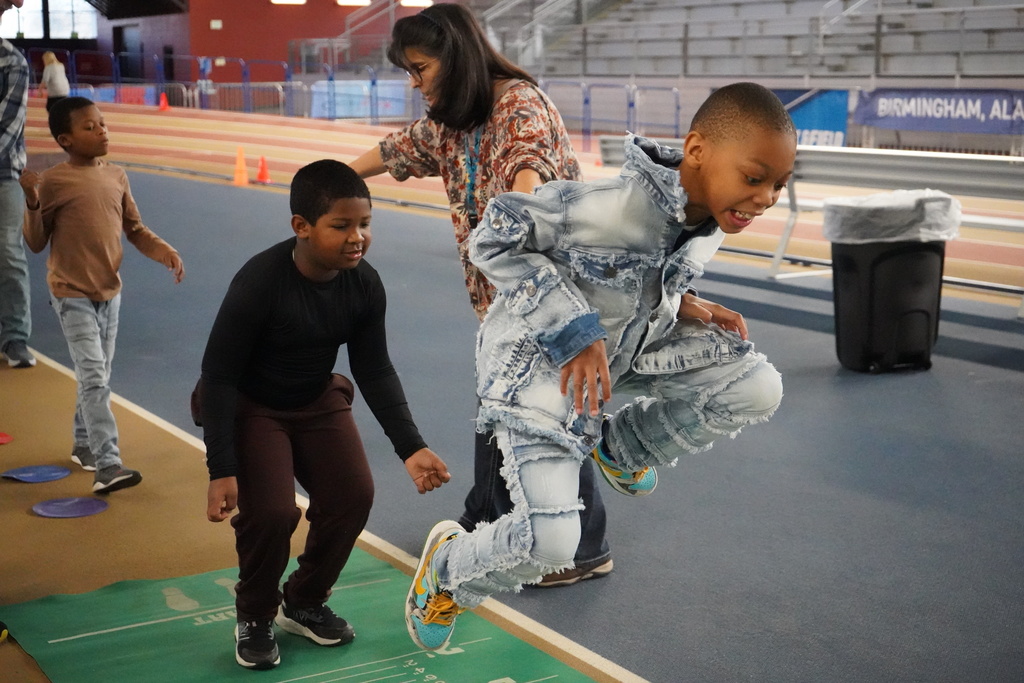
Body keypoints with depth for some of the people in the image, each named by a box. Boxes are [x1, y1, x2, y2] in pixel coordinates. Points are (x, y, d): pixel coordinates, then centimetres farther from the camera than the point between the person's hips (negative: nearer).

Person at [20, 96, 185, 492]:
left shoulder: (116, 177, 4)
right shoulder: (53, 182, -12)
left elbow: (135, 229, 12)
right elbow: (36, 243, -6)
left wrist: (164, 252, -4)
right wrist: (33, 204, -21)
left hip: (110, 292, 6)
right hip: (72, 296, -6)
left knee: (99, 377, 16)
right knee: (94, 378, -13)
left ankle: (85, 445, 34)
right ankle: (107, 465, -16)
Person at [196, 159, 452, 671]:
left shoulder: (364, 284, -15)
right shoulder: (259, 282, -30)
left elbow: (375, 371, -4)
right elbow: (218, 375, -24)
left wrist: (410, 447, -14)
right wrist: (221, 471, -26)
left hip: (318, 399, 5)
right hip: (250, 405, -5)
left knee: (353, 495, -11)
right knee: (272, 511, -21)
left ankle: (304, 603, 18)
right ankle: (255, 617, 10)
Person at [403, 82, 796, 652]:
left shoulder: (711, 215, -8)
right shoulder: (620, 205, -34)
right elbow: (496, 237, -28)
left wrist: (682, 305, -6)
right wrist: (572, 331, -29)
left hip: (629, 343, 7)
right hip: (542, 359, -7)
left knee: (759, 388, -6)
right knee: (548, 541, -16)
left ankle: (623, 447, 18)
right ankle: (447, 568, 19)